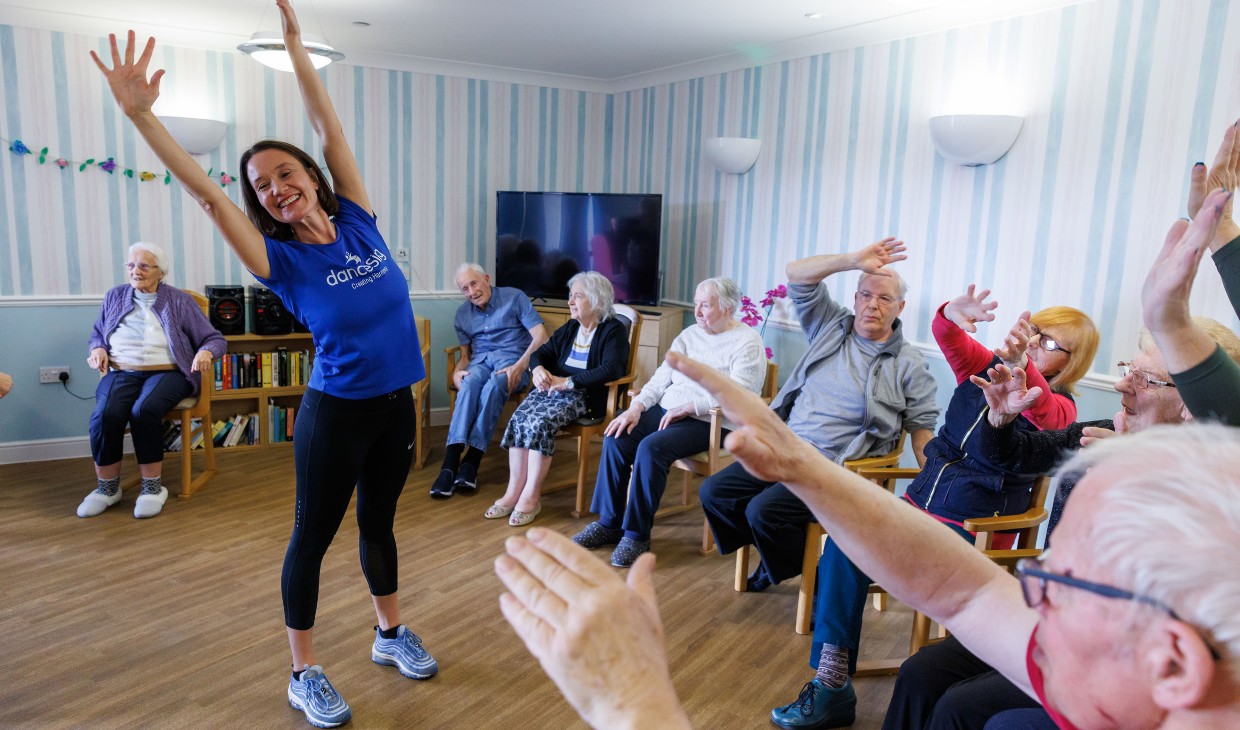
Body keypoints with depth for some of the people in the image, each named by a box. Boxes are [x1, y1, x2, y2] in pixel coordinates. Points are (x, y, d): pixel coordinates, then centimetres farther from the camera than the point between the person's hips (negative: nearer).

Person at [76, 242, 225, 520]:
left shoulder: (180, 301, 7)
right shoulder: (115, 297, 17)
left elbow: (215, 339, 6)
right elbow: (97, 333, 29)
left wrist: (206, 352, -18)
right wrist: (98, 348, 6)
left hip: (167, 373, -3)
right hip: (121, 373, 3)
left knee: (144, 411, -35)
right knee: (105, 414, -29)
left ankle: (153, 486, -18)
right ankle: (107, 487, -10)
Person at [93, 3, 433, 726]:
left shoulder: (358, 222, 0)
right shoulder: (282, 260, -9)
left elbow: (330, 128, 3)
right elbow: (206, 192, -17)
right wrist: (141, 113, -22)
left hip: (397, 405, 4)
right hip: (336, 413, -4)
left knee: (379, 524, 20)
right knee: (313, 538, 9)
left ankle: (392, 634, 38)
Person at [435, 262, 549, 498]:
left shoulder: (514, 297, 3)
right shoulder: (463, 314, 18)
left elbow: (541, 337, -5)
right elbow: (465, 354, 20)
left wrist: (520, 366, -18)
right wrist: (457, 371, -3)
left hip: (512, 357, -3)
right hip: (480, 360, 3)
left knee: (493, 386, -37)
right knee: (469, 385, -33)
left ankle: (471, 463, -39)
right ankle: (450, 464, -43)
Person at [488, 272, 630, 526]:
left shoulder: (614, 330, -3)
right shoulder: (570, 328, 20)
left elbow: (611, 369, -19)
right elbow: (541, 352, 20)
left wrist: (568, 381, -21)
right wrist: (538, 368, -6)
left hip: (584, 394, -7)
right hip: (551, 386, 7)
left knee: (540, 423, -30)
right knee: (518, 419, -20)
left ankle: (531, 496, -19)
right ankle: (514, 492, -16)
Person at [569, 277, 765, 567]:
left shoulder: (747, 342, -5)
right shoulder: (689, 334, 16)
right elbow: (661, 377, 11)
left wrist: (686, 408, -19)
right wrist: (636, 407, -6)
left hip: (709, 423, -7)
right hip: (667, 410, 7)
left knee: (651, 447, -31)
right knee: (616, 438, -16)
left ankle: (638, 534, -16)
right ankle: (609, 522, -3)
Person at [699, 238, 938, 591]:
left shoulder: (909, 364, 3)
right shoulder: (832, 326, 10)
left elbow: (922, 426, 3)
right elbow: (796, 274, 1)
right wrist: (854, 260, -11)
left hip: (834, 466, -5)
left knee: (764, 509, -26)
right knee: (714, 493, -5)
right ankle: (777, 554, 16)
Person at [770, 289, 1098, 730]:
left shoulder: (1059, 408, -3)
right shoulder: (983, 366, 10)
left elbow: (1039, 403, -29)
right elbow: (946, 335, -8)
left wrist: (1019, 365, -51)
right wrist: (954, 313, -32)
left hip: (971, 528, -5)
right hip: (922, 503, 5)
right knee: (845, 541, -21)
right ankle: (830, 683, -15)